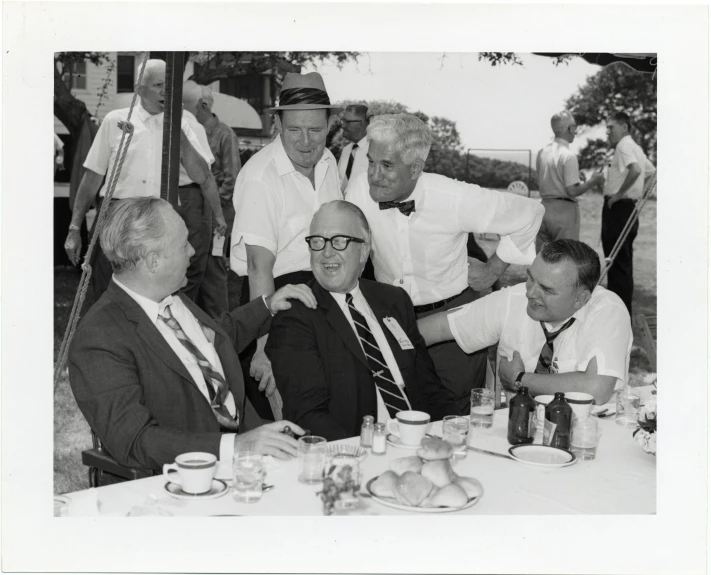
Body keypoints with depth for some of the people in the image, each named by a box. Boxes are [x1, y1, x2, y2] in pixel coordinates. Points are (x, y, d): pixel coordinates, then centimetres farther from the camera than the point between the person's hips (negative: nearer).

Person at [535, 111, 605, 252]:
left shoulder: (542, 153, 6)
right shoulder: (569, 155, -14)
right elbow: (572, 191, -17)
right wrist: (592, 181, -2)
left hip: (544, 207, 7)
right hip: (564, 210, -6)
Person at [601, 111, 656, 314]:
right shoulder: (635, 148, 18)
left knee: (617, 263, -7)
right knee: (623, 263, 16)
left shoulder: (624, 146, -13)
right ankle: (623, 311, 24)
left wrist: (619, 193, -22)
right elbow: (651, 172, 29)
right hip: (629, 208, 10)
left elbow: (635, 169, -30)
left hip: (618, 208, -10)